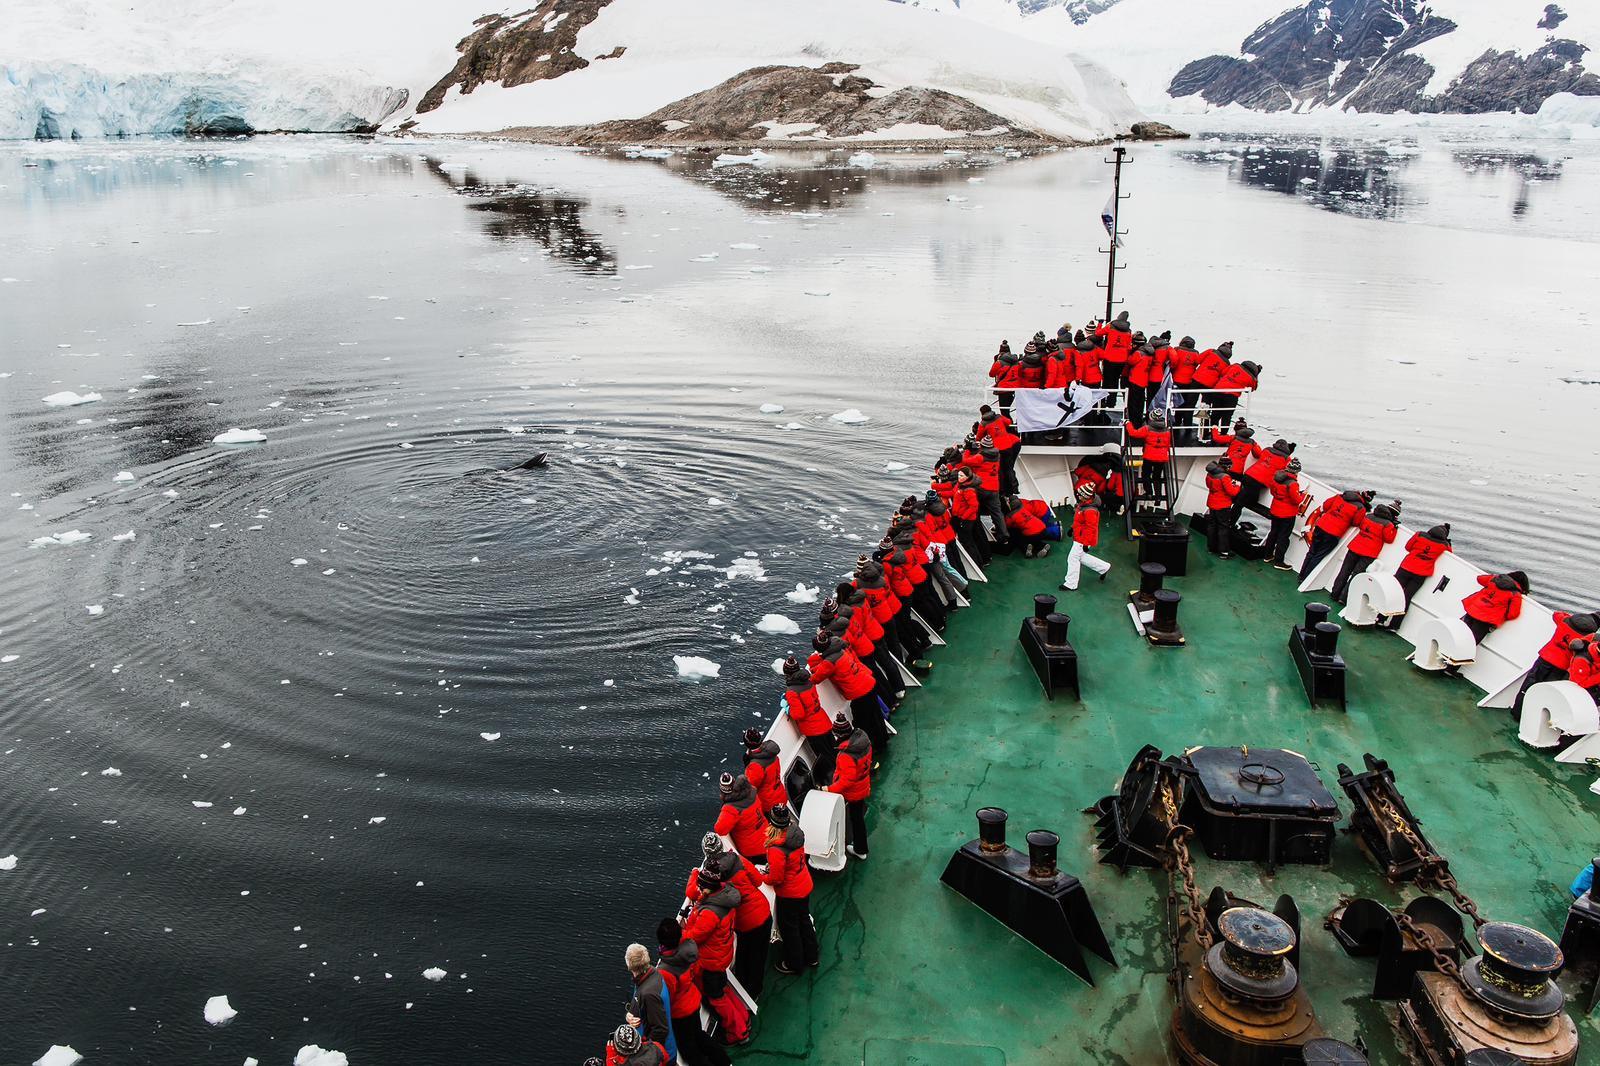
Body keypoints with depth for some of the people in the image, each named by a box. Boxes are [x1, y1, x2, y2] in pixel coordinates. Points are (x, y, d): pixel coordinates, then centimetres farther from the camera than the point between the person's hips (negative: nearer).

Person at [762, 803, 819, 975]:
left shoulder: (776, 850, -36)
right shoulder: (796, 833, -15)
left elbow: (776, 879, -24)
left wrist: (762, 877, -4)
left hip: (789, 894, -7)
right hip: (804, 886, 7)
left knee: (788, 928, 17)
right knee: (804, 920, 27)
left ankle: (794, 964, 37)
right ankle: (811, 956, 46)